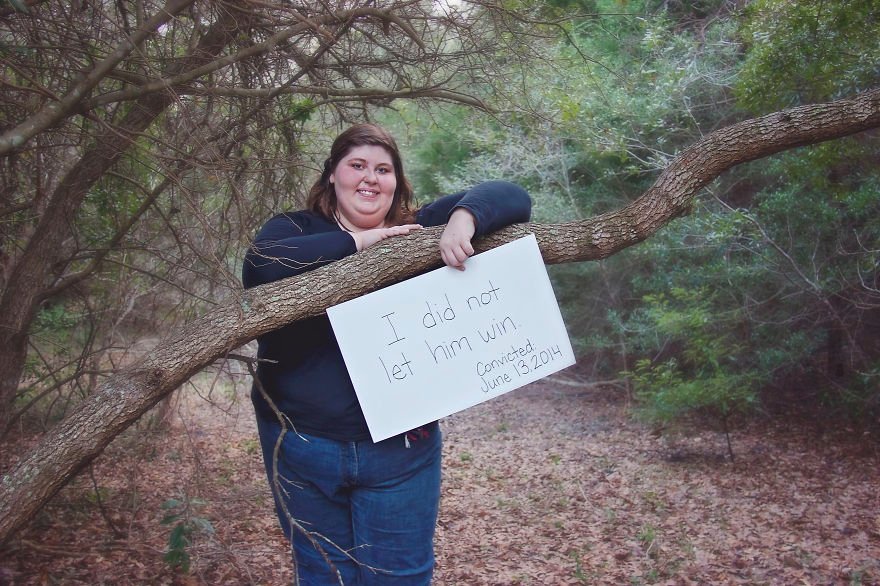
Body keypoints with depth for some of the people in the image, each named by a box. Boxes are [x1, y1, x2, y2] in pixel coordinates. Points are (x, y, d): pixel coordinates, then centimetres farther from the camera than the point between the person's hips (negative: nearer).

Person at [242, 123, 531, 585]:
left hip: (400, 449, 0)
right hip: (302, 447, 0)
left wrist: (465, 217, -22)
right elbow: (259, 268, -22)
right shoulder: (294, 230, 1)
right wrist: (356, 242, -19)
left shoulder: (421, 231, 3)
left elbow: (509, 198, -1)